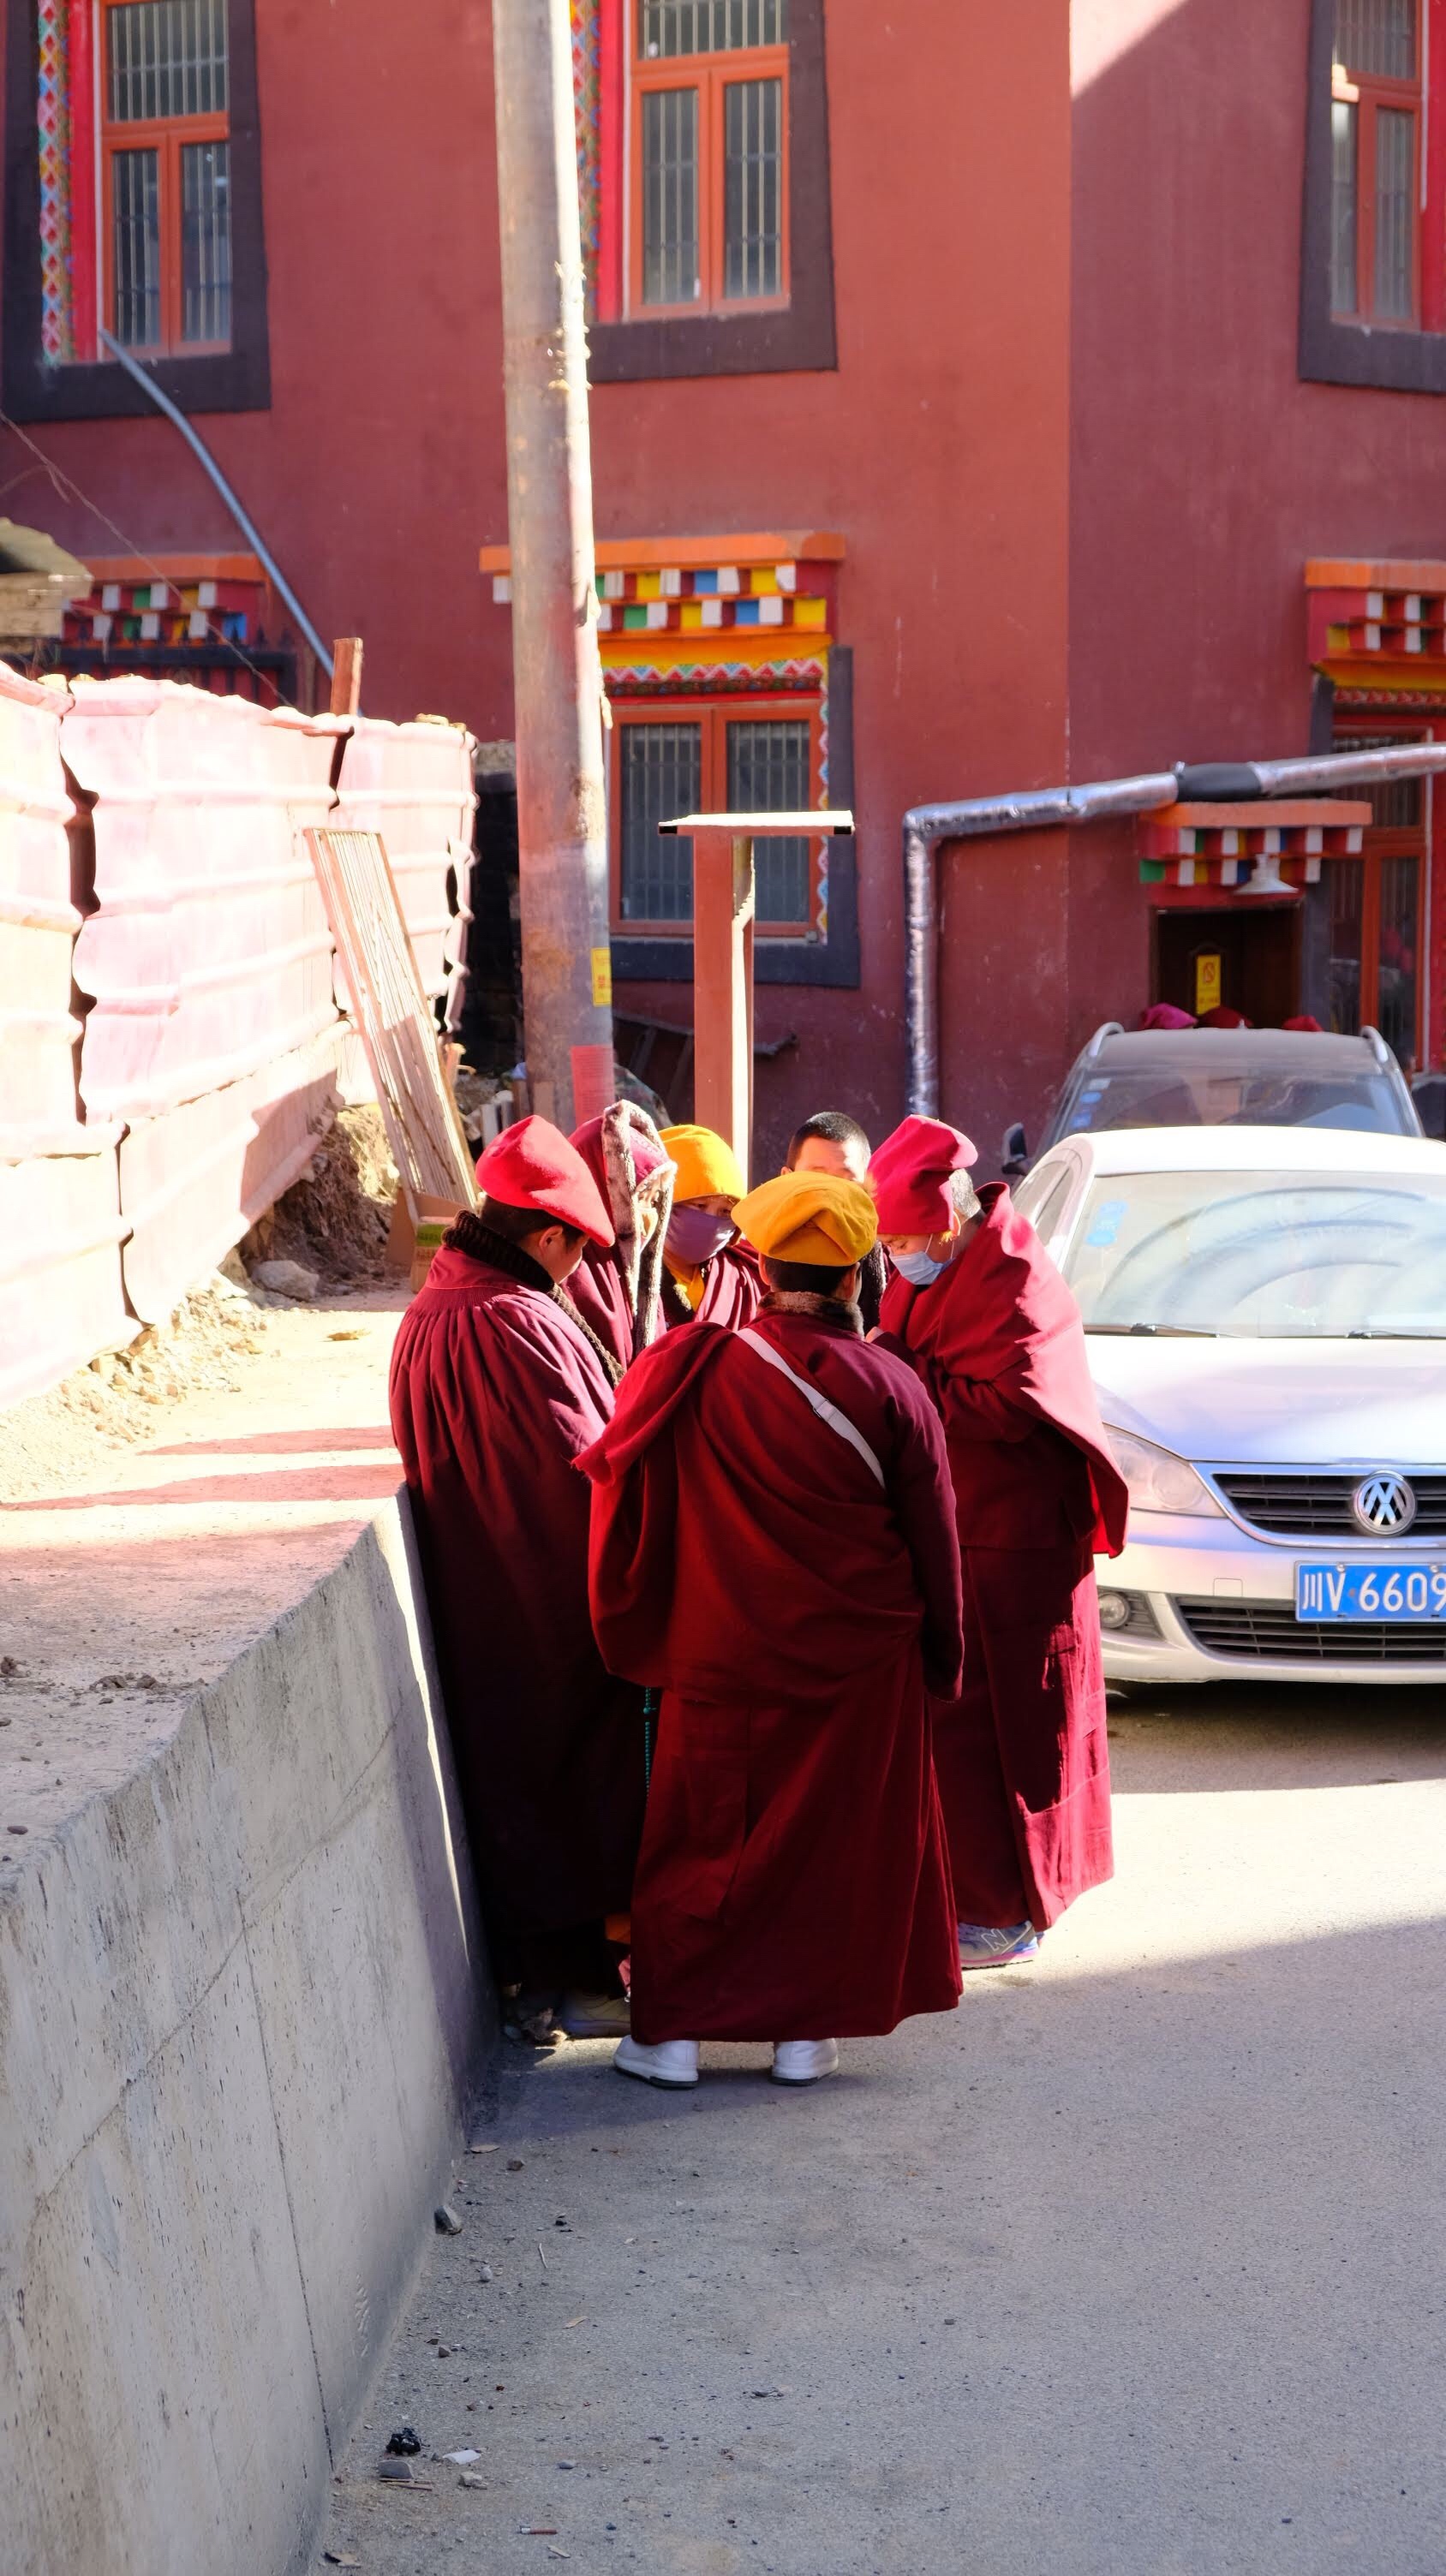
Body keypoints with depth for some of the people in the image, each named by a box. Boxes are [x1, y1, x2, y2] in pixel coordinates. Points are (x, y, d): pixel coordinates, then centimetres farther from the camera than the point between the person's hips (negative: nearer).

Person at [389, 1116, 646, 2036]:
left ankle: (536, 1969, 24)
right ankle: (576, 1978, 9)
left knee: (511, 1775, 15)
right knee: (574, 1779, 3)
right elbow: (592, 1471, -21)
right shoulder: (522, 1324, -22)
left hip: (477, 1607, 9)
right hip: (556, 1607, -8)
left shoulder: (427, 1316, 6)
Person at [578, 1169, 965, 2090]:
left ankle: (673, 2030, 14)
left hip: (724, 1655, 1)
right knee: (836, 1833, 12)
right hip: (858, 1664, 0)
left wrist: (640, 1640, 14)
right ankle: (808, 2029, 17)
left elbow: (632, 1510, -1)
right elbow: (933, 1539, -3)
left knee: (705, 1831, 12)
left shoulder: (693, 1370, -10)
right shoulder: (890, 1389, -12)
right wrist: (942, 1658, 11)